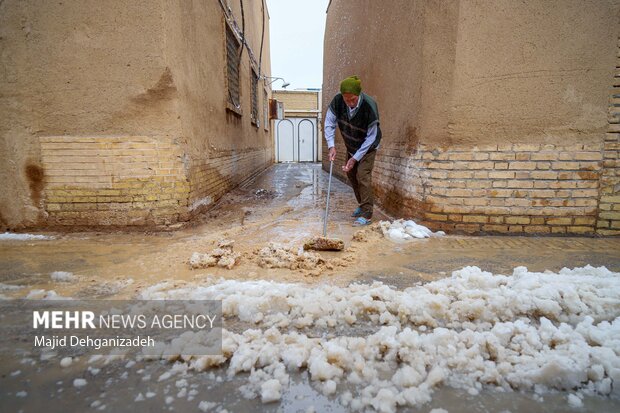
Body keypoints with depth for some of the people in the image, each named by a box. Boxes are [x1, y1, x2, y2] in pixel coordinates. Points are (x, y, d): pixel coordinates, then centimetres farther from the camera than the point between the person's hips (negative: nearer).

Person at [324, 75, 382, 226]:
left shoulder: (369, 106, -34)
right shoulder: (337, 101, -23)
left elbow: (371, 137, -27)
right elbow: (329, 123, -14)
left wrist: (355, 158, -28)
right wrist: (331, 146, -27)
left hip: (368, 146, -5)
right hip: (351, 146, 6)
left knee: (362, 176, -15)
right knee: (351, 174, 12)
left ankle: (366, 214, -8)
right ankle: (362, 205, 29)